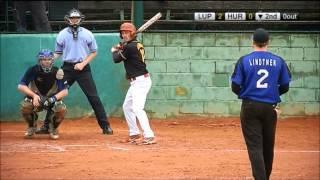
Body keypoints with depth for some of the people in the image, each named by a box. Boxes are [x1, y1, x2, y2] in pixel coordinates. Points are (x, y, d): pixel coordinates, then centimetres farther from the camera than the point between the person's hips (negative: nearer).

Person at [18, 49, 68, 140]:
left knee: (61, 109, -32)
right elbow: (21, 86, -17)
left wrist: (54, 98, -31)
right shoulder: (33, 70, -14)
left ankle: (53, 128, 3)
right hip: (35, 98, 0)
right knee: (24, 106, -32)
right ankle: (32, 127, 1)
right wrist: (34, 95, -31)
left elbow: (65, 91, -13)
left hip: (52, 100, 0)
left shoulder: (57, 72, -13)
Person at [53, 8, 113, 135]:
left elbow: (94, 52, 5)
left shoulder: (87, 34, 0)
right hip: (67, 68, 1)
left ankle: (105, 126, 0)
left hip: (83, 68, -1)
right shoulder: (62, 34, 3)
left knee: (93, 97, -4)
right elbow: (58, 53, 10)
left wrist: (83, 64, -9)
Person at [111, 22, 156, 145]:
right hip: (136, 82, 11)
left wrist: (114, 51, 13)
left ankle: (149, 136, -29)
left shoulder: (130, 47, -16)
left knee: (137, 108, -21)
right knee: (127, 106, 19)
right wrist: (121, 48, 12)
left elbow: (116, 59, -7)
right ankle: (134, 134, 24)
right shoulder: (137, 45, 11)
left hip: (141, 81, -11)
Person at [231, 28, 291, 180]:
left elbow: (235, 87, -5)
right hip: (270, 108, 2)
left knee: (255, 147, -4)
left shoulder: (244, 60, -5)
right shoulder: (278, 61, 0)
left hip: (250, 108, -2)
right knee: (268, 147, 15)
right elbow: (285, 87, 4)